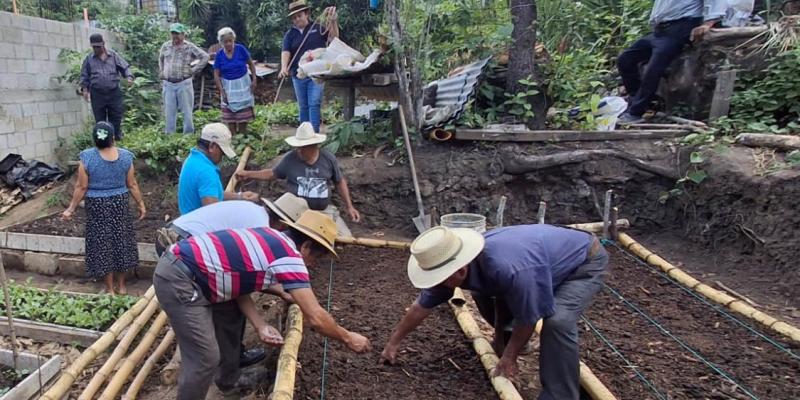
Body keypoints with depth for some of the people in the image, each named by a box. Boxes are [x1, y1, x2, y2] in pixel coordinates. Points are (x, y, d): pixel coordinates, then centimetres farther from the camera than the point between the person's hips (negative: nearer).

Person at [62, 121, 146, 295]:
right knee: (121, 242, 14)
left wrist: (71, 209, 1)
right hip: (119, 203, 2)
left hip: (97, 206, -2)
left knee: (103, 245, 8)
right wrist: (141, 204, 9)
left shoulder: (87, 157, -14)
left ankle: (110, 288, 17)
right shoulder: (125, 156, -8)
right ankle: (121, 286, 24)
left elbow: (81, 187, -10)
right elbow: (132, 185, -3)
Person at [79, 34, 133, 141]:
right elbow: (84, 75, 11)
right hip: (97, 94, 1)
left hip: (114, 92, -1)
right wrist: (85, 89, 2)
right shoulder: (89, 59, 6)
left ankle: (117, 137, 19)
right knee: (100, 119, 6)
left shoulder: (113, 55, 4)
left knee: (116, 116, 4)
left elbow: (125, 67, 4)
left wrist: (129, 77, -15)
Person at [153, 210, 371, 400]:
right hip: (178, 279, -10)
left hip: (182, 267, 10)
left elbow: (238, 284, 10)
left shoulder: (273, 240, 11)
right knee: (205, 358, -6)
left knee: (228, 327, 25)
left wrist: (260, 326, 1)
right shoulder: (290, 256, -15)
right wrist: (347, 338, -1)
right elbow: (316, 318, -16)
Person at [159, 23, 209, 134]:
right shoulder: (166, 46, 9)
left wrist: (194, 70, -6)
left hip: (184, 84, -3)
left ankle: (189, 134, 8)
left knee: (187, 111, 1)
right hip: (168, 84, 3)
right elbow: (160, 59, 26)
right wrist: (161, 73, 18)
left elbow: (205, 57, -6)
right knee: (169, 112, 6)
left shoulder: (190, 47, -4)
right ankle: (169, 135, 13)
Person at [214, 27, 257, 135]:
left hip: (242, 84, -1)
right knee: (229, 115, 4)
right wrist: (222, 92, -10)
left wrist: (254, 80, -6)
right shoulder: (219, 55, -8)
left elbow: (251, 64, 2)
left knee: (243, 113, 2)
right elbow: (216, 75, -4)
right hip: (228, 86, 1)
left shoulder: (241, 49, -11)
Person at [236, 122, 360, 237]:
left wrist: (349, 206, 4)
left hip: (324, 210, 2)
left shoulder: (328, 158, -2)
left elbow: (340, 182, 10)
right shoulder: (290, 158, -5)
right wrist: (248, 174, 3)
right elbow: (272, 174, 12)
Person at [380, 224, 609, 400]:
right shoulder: (455, 264, -17)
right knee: (483, 295, 5)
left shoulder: (510, 270, -42)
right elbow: (422, 306, -3)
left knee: (557, 320, -30)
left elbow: (528, 319, -24)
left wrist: (509, 358, -9)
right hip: (552, 254, 7)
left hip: (585, 261, -7)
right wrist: (393, 342, 8)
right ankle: (505, 339, 29)